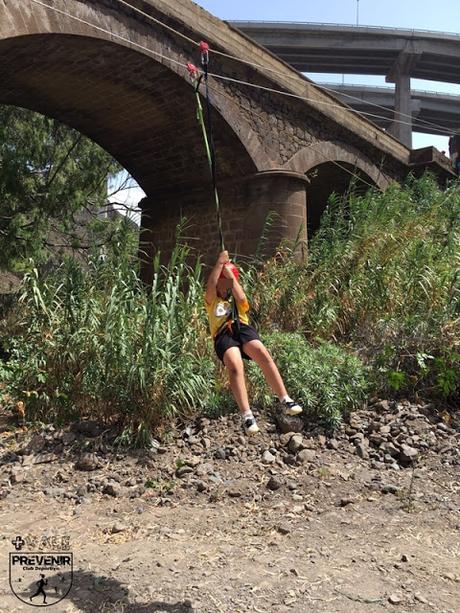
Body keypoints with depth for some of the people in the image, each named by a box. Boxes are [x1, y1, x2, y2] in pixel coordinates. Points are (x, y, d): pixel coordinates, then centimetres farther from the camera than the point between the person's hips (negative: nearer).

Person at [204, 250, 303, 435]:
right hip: (223, 334, -2)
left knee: (264, 356, -28)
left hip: (242, 328, 2)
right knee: (235, 367, -32)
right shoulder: (212, 301, 28)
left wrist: (232, 277, 9)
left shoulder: (237, 300, 32)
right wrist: (220, 263, 7)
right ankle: (247, 415, -39)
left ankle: (285, 400, -30)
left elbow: (242, 298, 6)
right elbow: (210, 285, 8)